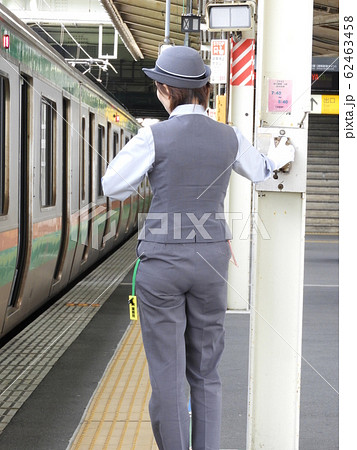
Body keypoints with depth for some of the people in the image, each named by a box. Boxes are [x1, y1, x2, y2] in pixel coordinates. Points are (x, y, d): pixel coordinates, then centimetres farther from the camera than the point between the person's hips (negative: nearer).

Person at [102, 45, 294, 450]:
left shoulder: (154, 136, -12)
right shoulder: (229, 137, 1)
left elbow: (113, 188, 0)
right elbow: (259, 170, 24)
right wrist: (284, 154, 47)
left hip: (162, 262, -4)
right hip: (211, 261, 4)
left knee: (166, 375, 3)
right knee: (205, 373, 15)